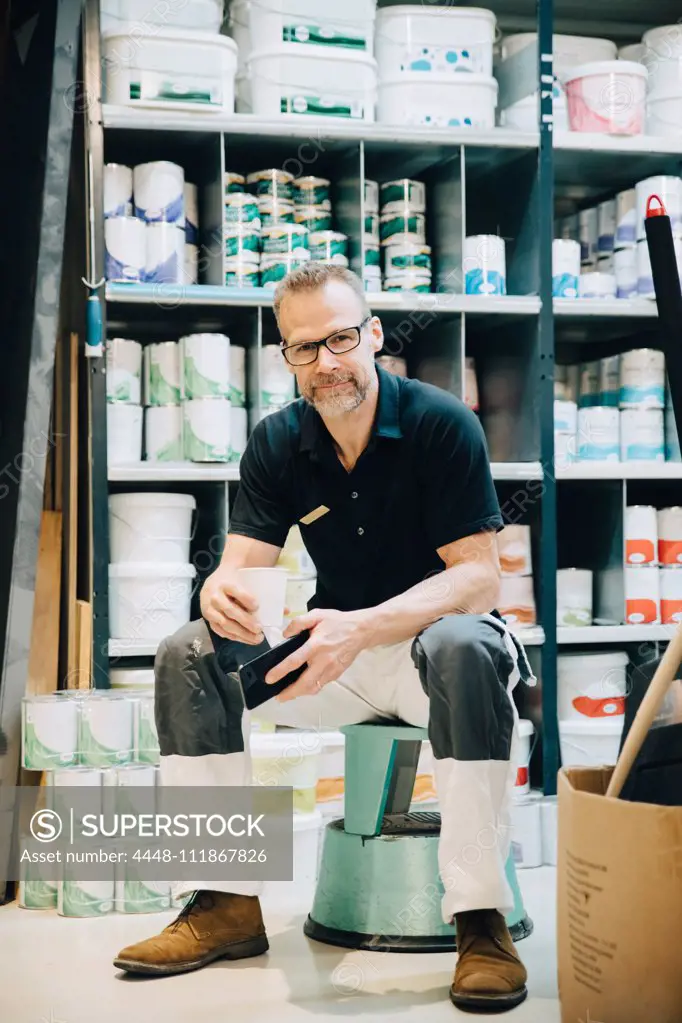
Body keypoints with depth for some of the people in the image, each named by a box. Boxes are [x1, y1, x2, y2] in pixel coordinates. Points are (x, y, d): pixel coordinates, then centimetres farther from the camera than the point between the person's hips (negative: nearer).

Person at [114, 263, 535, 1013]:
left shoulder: (440, 423, -15)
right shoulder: (277, 444, -1)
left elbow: (479, 576, -20)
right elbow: (244, 565, -6)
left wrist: (362, 627, -35)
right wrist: (221, 593, -33)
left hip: (435, 634, -4)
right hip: (338, 647, 5)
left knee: (464, 649, -39)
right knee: (188, 656, -14)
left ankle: (482, 920, -31)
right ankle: (225, 903, -10)